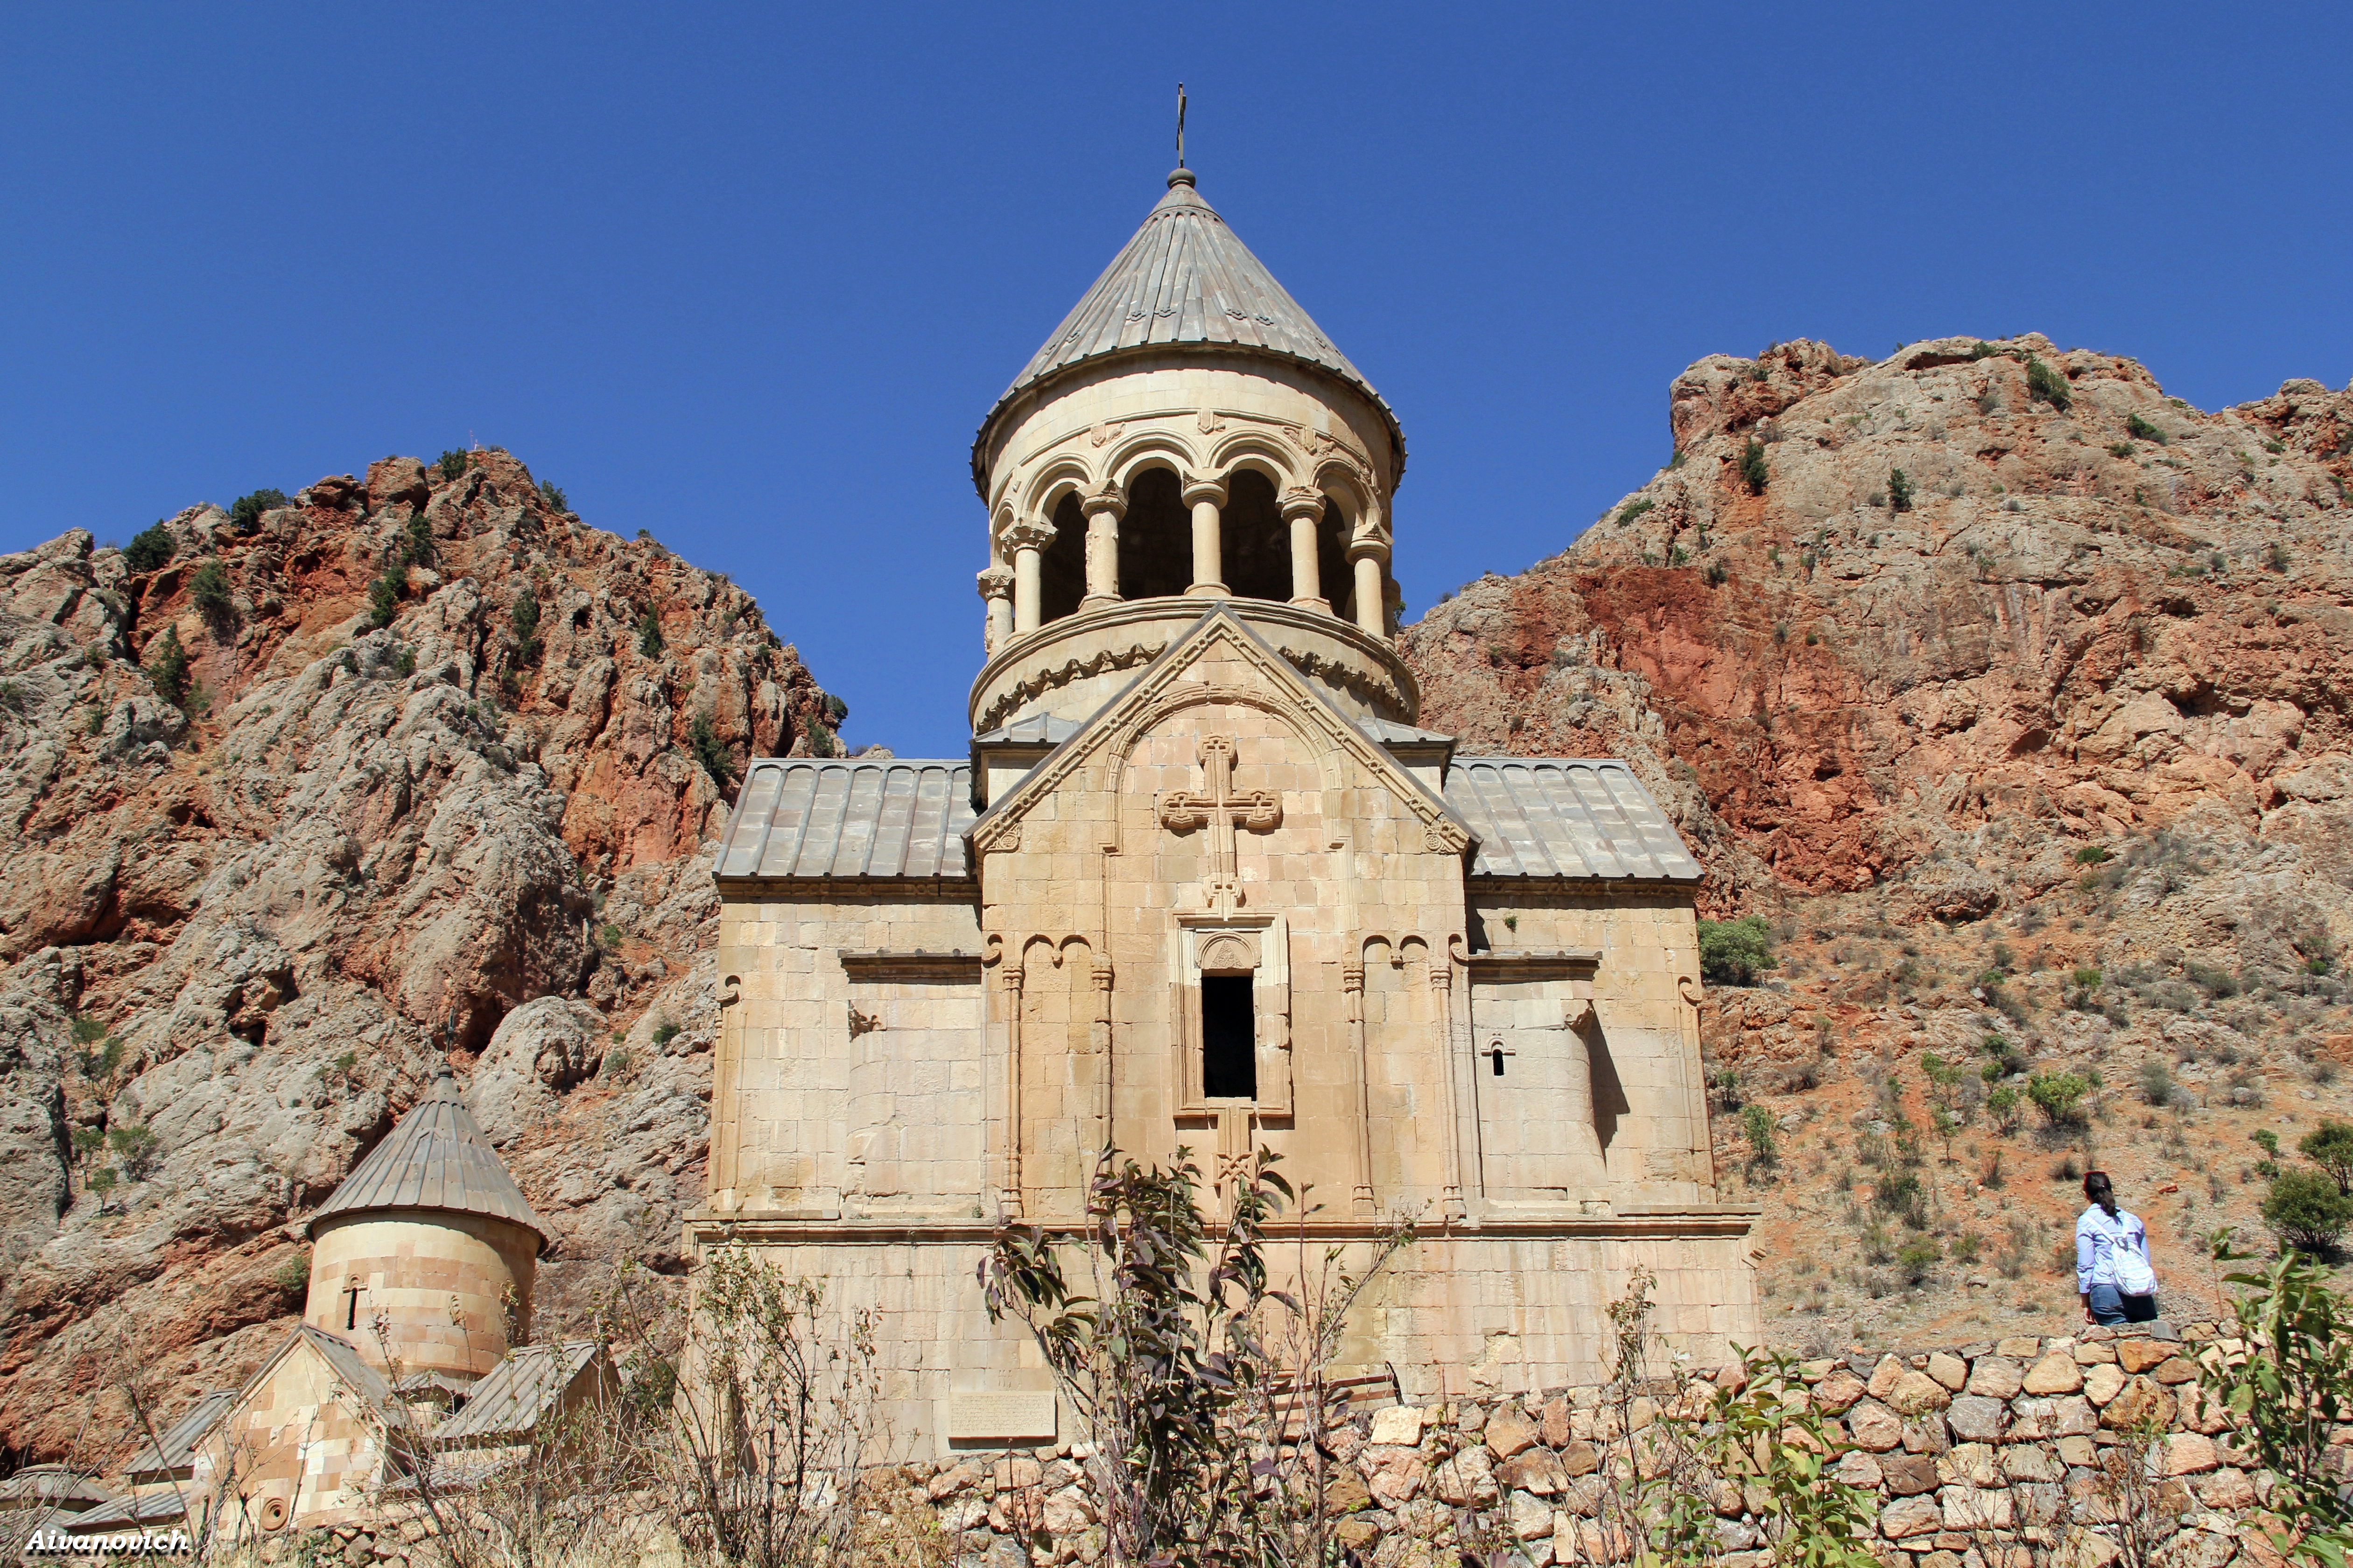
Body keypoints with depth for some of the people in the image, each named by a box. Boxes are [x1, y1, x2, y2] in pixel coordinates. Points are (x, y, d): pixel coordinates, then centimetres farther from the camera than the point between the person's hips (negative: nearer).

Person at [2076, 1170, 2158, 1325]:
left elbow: (2085, 1265, 0)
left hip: (2107, 1292, -3)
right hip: (2142, 1295, 3)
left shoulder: (2086, 1222, 4)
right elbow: (2146, 1261, 21)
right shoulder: (2133, 1219, 17)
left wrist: (2086, 1304, 7)